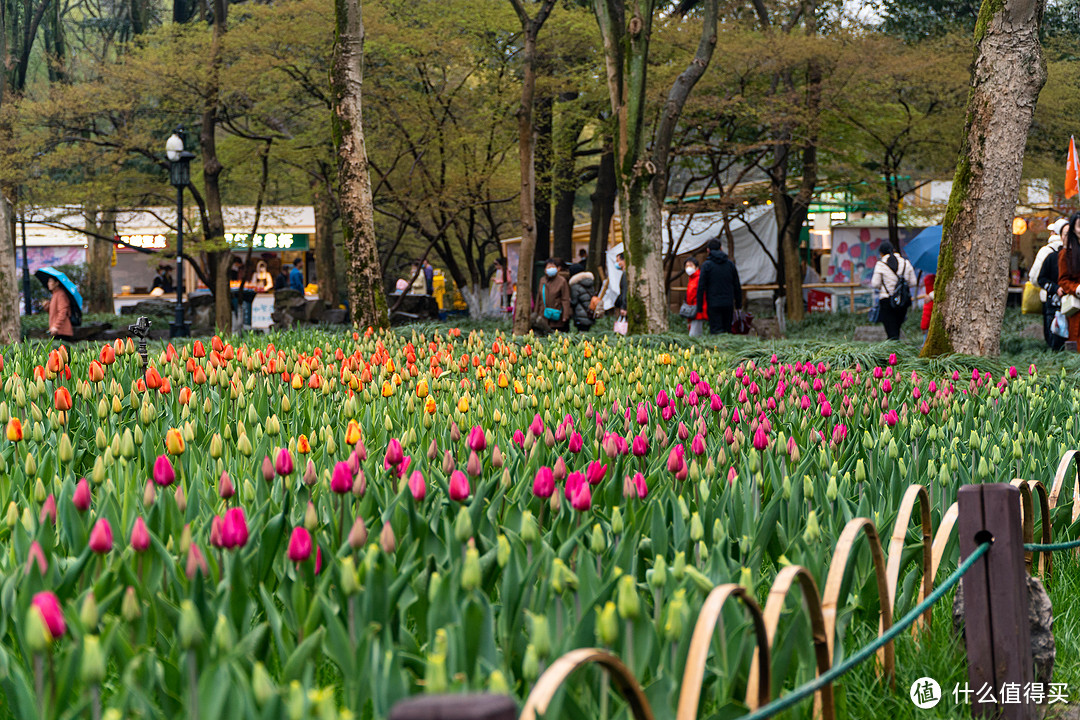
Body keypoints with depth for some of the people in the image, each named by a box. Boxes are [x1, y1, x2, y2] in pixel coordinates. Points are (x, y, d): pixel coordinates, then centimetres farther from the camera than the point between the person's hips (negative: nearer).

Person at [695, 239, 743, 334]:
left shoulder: (707, 265, -4)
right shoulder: (730, 264, 7)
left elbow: (701, 287, -7)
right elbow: (737, 286, 11)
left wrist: (699, 306, -3)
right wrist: (739, 304, 18)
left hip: (713, 305, -4)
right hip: (728, 304, 4)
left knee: (715, 331, -7)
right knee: (727, 329, 11)